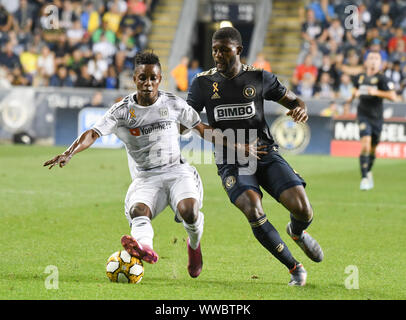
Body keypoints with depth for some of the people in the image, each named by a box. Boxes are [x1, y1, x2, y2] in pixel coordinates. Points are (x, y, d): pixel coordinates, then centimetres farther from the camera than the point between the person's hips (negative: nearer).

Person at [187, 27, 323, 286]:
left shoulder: (259, 78, 3)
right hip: (232, 164, -1)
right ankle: (295, 268, -11)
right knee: (254, 212, -29)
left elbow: (292, 100, 11)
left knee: (303, 211, -15)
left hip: (266, 152, 1)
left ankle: (297, 232, 27)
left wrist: (301, 109, -13)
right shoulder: (204, 83, 3)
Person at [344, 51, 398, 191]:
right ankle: (364, 178, -16)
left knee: (372, 149, 12)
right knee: (365, 145, -18)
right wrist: (352, 98, 20)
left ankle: (369, 171, 39)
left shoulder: (382, 78, -7)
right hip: (363, 115, 1)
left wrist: (377, 92, -25)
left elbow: (393, 97, -17)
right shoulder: (361, 77, 5)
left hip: (377, 117, -1)